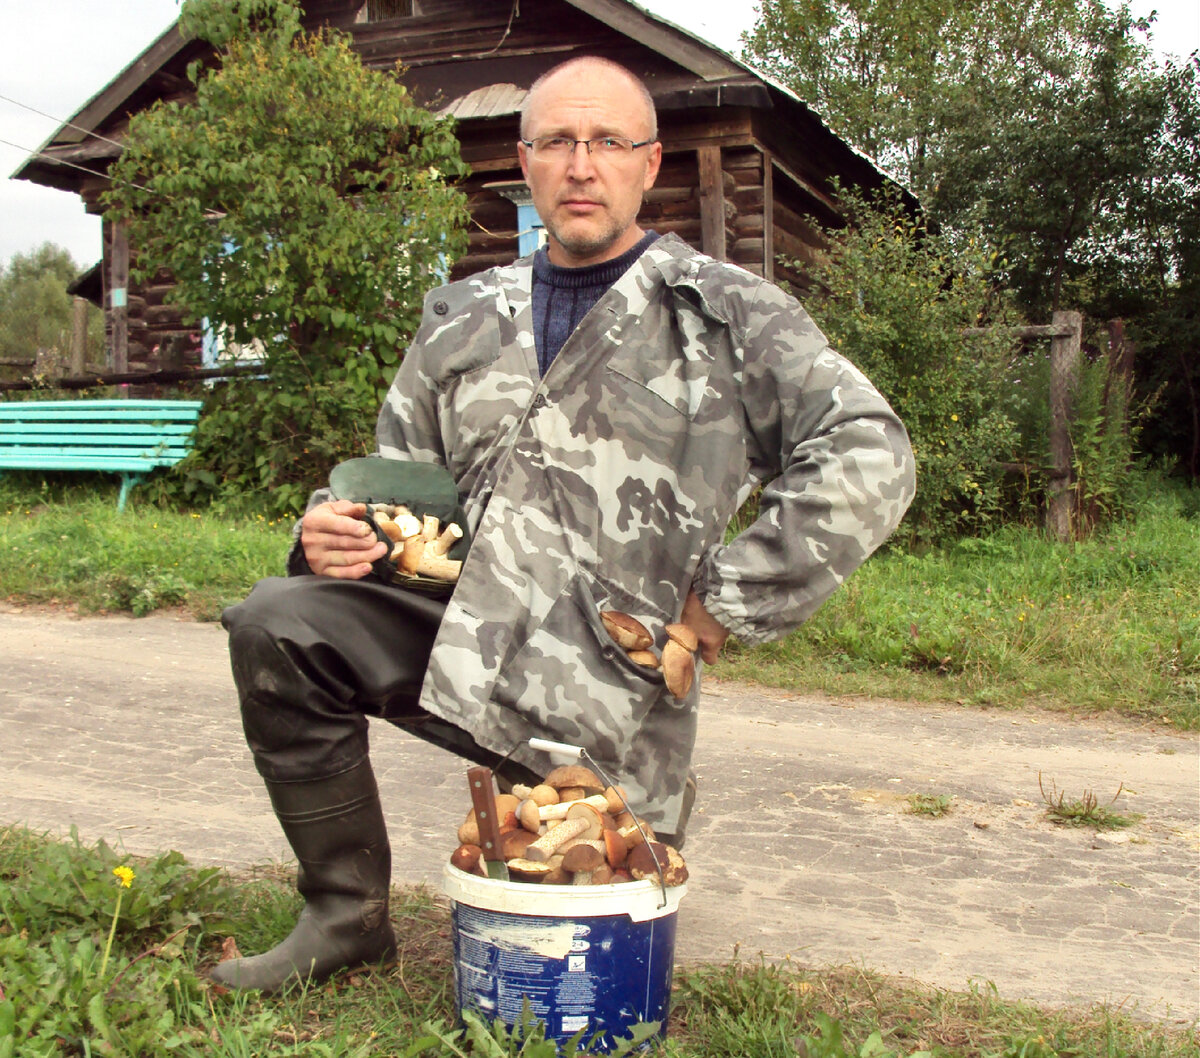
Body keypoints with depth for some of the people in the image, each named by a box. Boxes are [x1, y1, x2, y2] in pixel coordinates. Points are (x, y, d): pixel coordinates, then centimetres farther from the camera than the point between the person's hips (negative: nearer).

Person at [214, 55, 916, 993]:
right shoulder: (465, 318, 14)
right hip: (458, 630, 4)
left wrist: (728, 602, -11)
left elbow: (867, 456, -9)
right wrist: (336, 529, -3)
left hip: (604, 686, -3)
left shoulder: (727, 314, 0)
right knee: (277, 626, -20)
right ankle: (347, 916, -3)